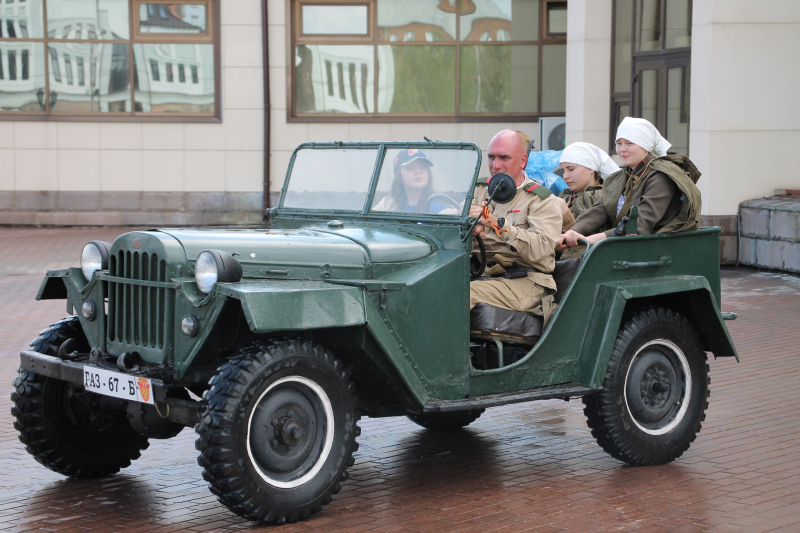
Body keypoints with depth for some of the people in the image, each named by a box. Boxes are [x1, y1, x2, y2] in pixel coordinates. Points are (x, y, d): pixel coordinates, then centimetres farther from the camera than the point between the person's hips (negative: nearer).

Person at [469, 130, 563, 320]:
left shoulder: (543, 201, 3)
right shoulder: (479, 190, 20)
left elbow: (541, 247, -14)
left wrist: (498, 224, -25)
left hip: (524, 281, -5)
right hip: (480, 273, 5)